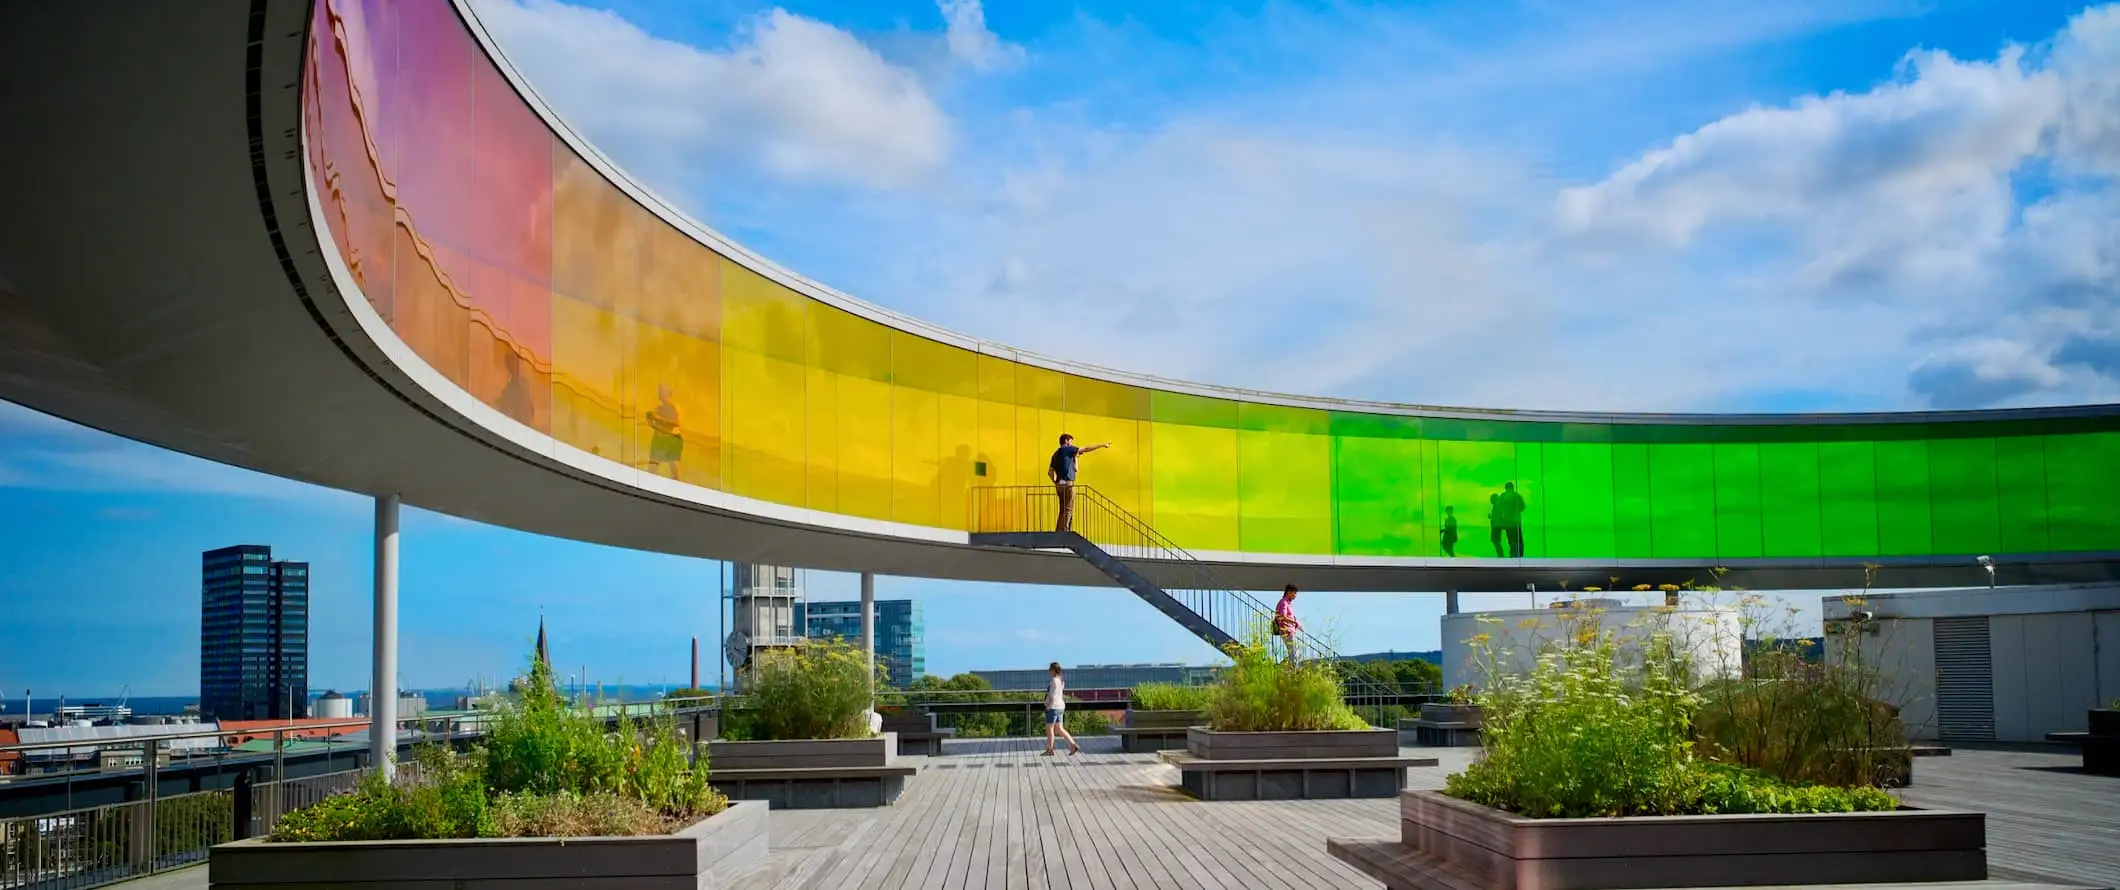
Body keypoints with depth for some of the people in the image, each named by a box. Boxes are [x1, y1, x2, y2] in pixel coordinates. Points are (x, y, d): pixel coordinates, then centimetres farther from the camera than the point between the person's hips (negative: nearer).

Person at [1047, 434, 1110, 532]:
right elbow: (1086, 449, -5)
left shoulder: (1056, 454, 18)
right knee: (1068, 511, -7)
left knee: (1063, 511, 12)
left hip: (1059, 485, 8)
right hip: (1067, 484, -8)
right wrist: (1102, 445, 0)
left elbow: (1050, 472, 15)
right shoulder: (1067, 449, -4)